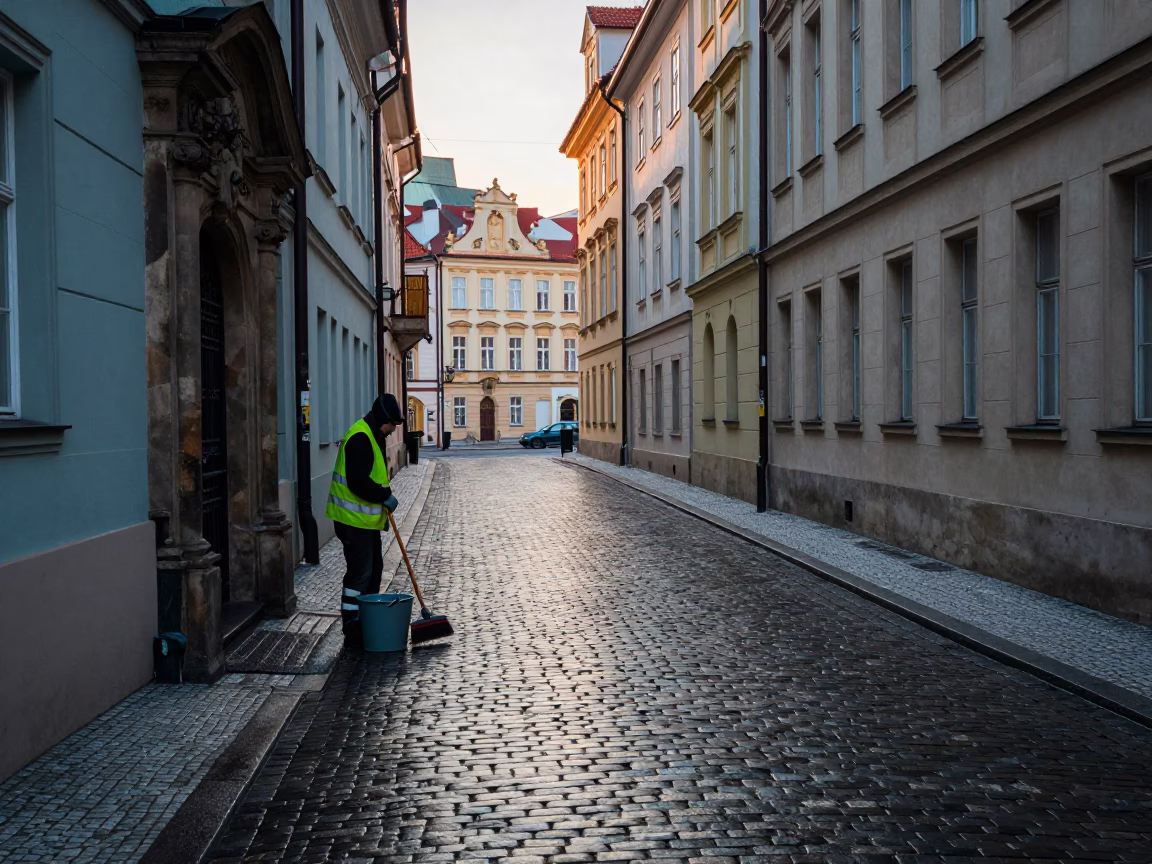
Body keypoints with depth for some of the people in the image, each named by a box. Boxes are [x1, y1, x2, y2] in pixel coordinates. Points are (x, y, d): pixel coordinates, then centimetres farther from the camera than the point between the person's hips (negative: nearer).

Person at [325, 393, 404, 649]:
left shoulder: (373, 437, 16)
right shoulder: (359, 438, -19)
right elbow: (358, 482, -27)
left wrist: (383, 509, 19)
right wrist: (385, 496, -17)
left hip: (367, 518, 11)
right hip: (354, 519, -11)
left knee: (374, 569, 16)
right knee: (360, 573, -7)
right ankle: (352, 632, 0)